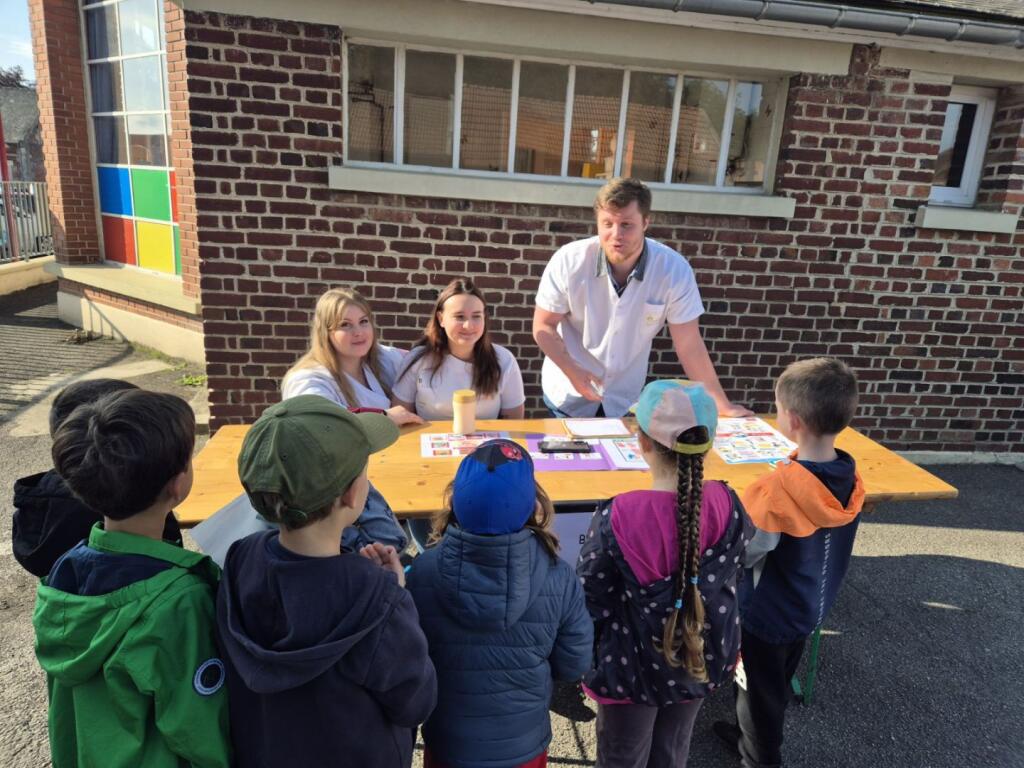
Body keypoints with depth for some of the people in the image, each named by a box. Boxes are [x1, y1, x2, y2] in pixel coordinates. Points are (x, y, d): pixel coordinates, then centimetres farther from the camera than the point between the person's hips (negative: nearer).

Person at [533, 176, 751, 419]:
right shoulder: (568, 261, -19)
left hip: (626, 400, 1)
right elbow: (543, 326, -9)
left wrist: (723, 406, -14)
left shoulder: (674, 270, -19)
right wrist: (572, 371, -24)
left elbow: (689, 346, -13)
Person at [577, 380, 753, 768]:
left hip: (633, 666, -4)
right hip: (701, 660, 4)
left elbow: (589, 601, -17)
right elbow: (731, 581, -1)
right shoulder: (726, 504, -17)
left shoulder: (618, 517, -30)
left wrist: (583, 663, 1)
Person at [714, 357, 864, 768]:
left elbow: (745, 553, -28)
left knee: (760, 690, 18)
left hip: (768, 613, -7)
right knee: (777, 683, 30)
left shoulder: (779, 487, -35)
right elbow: (813, 537, 1)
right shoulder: (851, 478, -12)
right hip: (810, 607, 8)